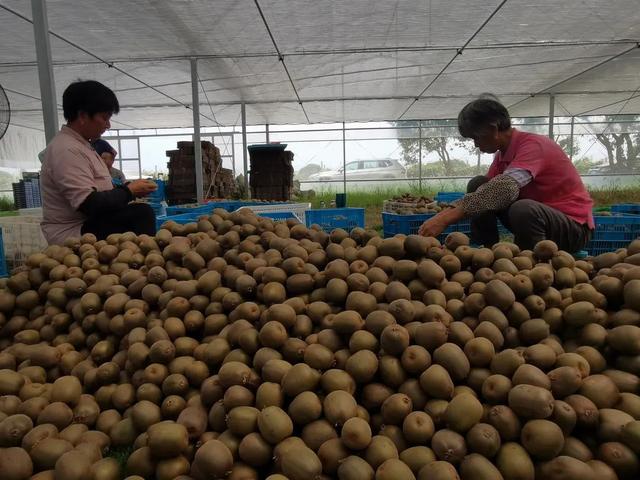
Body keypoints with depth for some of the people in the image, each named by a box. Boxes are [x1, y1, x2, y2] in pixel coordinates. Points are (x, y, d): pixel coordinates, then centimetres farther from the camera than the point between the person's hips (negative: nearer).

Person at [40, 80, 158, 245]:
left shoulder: (78, 145, 15)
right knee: (141, 213, -24)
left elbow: (97, 189, 18)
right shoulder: (67, 150, -17)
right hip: (73, 234, -11)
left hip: (85, 224, 11)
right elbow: (88, 203, -24)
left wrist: (129, 187, 3)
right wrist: (129, 191, -13)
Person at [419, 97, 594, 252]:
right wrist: (447, 212, -14)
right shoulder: (503, 154, 4)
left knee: (523, 209, -39)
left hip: (574, 226, -7)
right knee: (478, 185, -5)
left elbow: (505, 188, -39)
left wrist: (446, 218, -46)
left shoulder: (533, 145, -23)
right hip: (535, 215, 7)